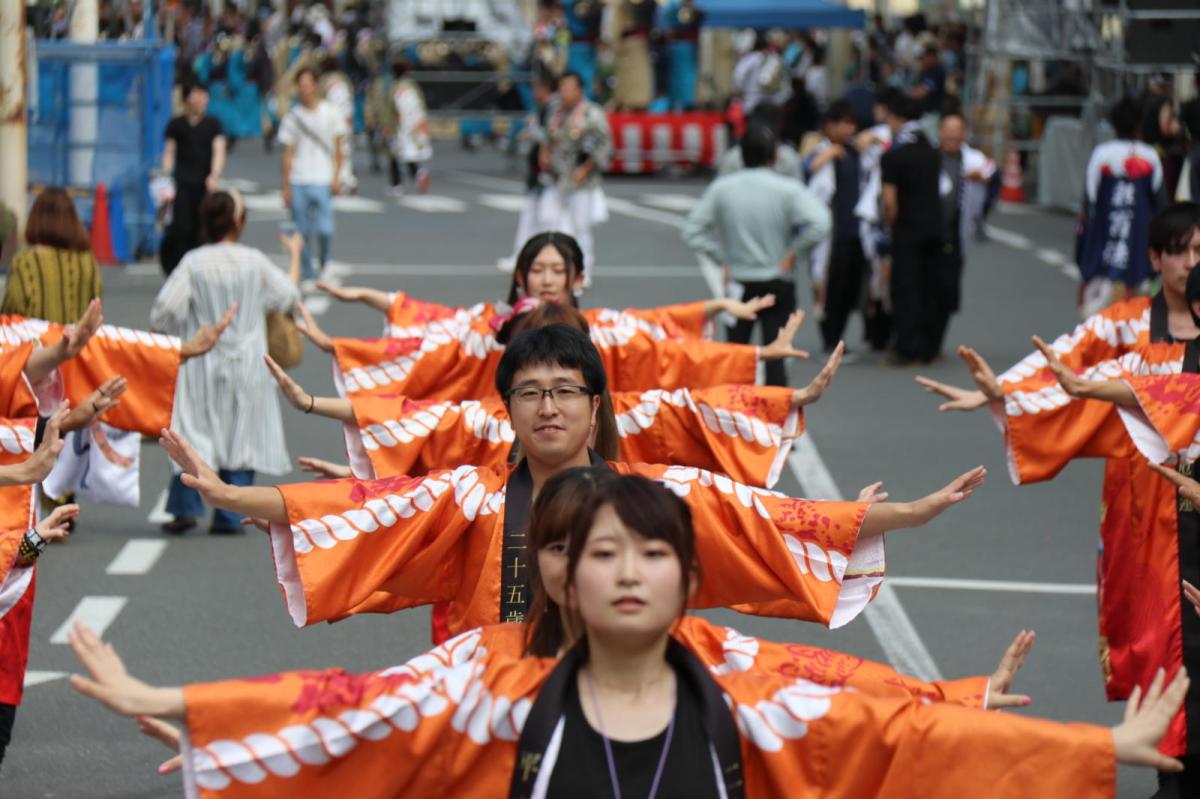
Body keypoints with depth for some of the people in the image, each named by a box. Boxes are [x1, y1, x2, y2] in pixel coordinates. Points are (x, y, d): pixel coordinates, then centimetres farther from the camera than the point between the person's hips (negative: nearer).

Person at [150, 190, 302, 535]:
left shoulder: (193, 264, -10)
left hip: (202, 365, -1)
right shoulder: (254, 261, -6)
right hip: (246, 365, 1)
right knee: (241, 436, 7)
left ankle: (185, 507, -1)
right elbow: (288, 297, 8)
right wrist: (295, 255, 22)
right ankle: (230, 516, 4)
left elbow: (164, 310, -14)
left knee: (194, 432, 8)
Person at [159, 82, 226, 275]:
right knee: (182, 227, -14)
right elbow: (168, 152, 8)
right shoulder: (176, 125, 7)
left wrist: (214, 176, -14)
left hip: (205, 184, 1)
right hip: (182, 183, -1)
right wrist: (166, 177, -6)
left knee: (200, 229, 0)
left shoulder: (213, 124, 8)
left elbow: (219, 150, 1)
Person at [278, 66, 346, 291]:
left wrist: (336, 177, -3)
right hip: (298, 183, 2)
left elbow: (338, 148, 7)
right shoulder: (292, 117, 5)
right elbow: (288, 153, 8)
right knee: (302, 232, 2)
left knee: (324, 230, -12)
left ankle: (323, 264, 16)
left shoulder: (331, 113, 3)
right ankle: (307, 275, 13)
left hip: (323, 182, -1)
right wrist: (286, 187, 3)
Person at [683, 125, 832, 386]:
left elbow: (692, 231, -2)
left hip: (738, 283, 2)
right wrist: (793, 251, -9)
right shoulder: (788, 190, -11)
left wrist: (722, 258, 3)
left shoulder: (721, 188, -3)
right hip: (778, 284, -2)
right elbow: (819, 225, -23)